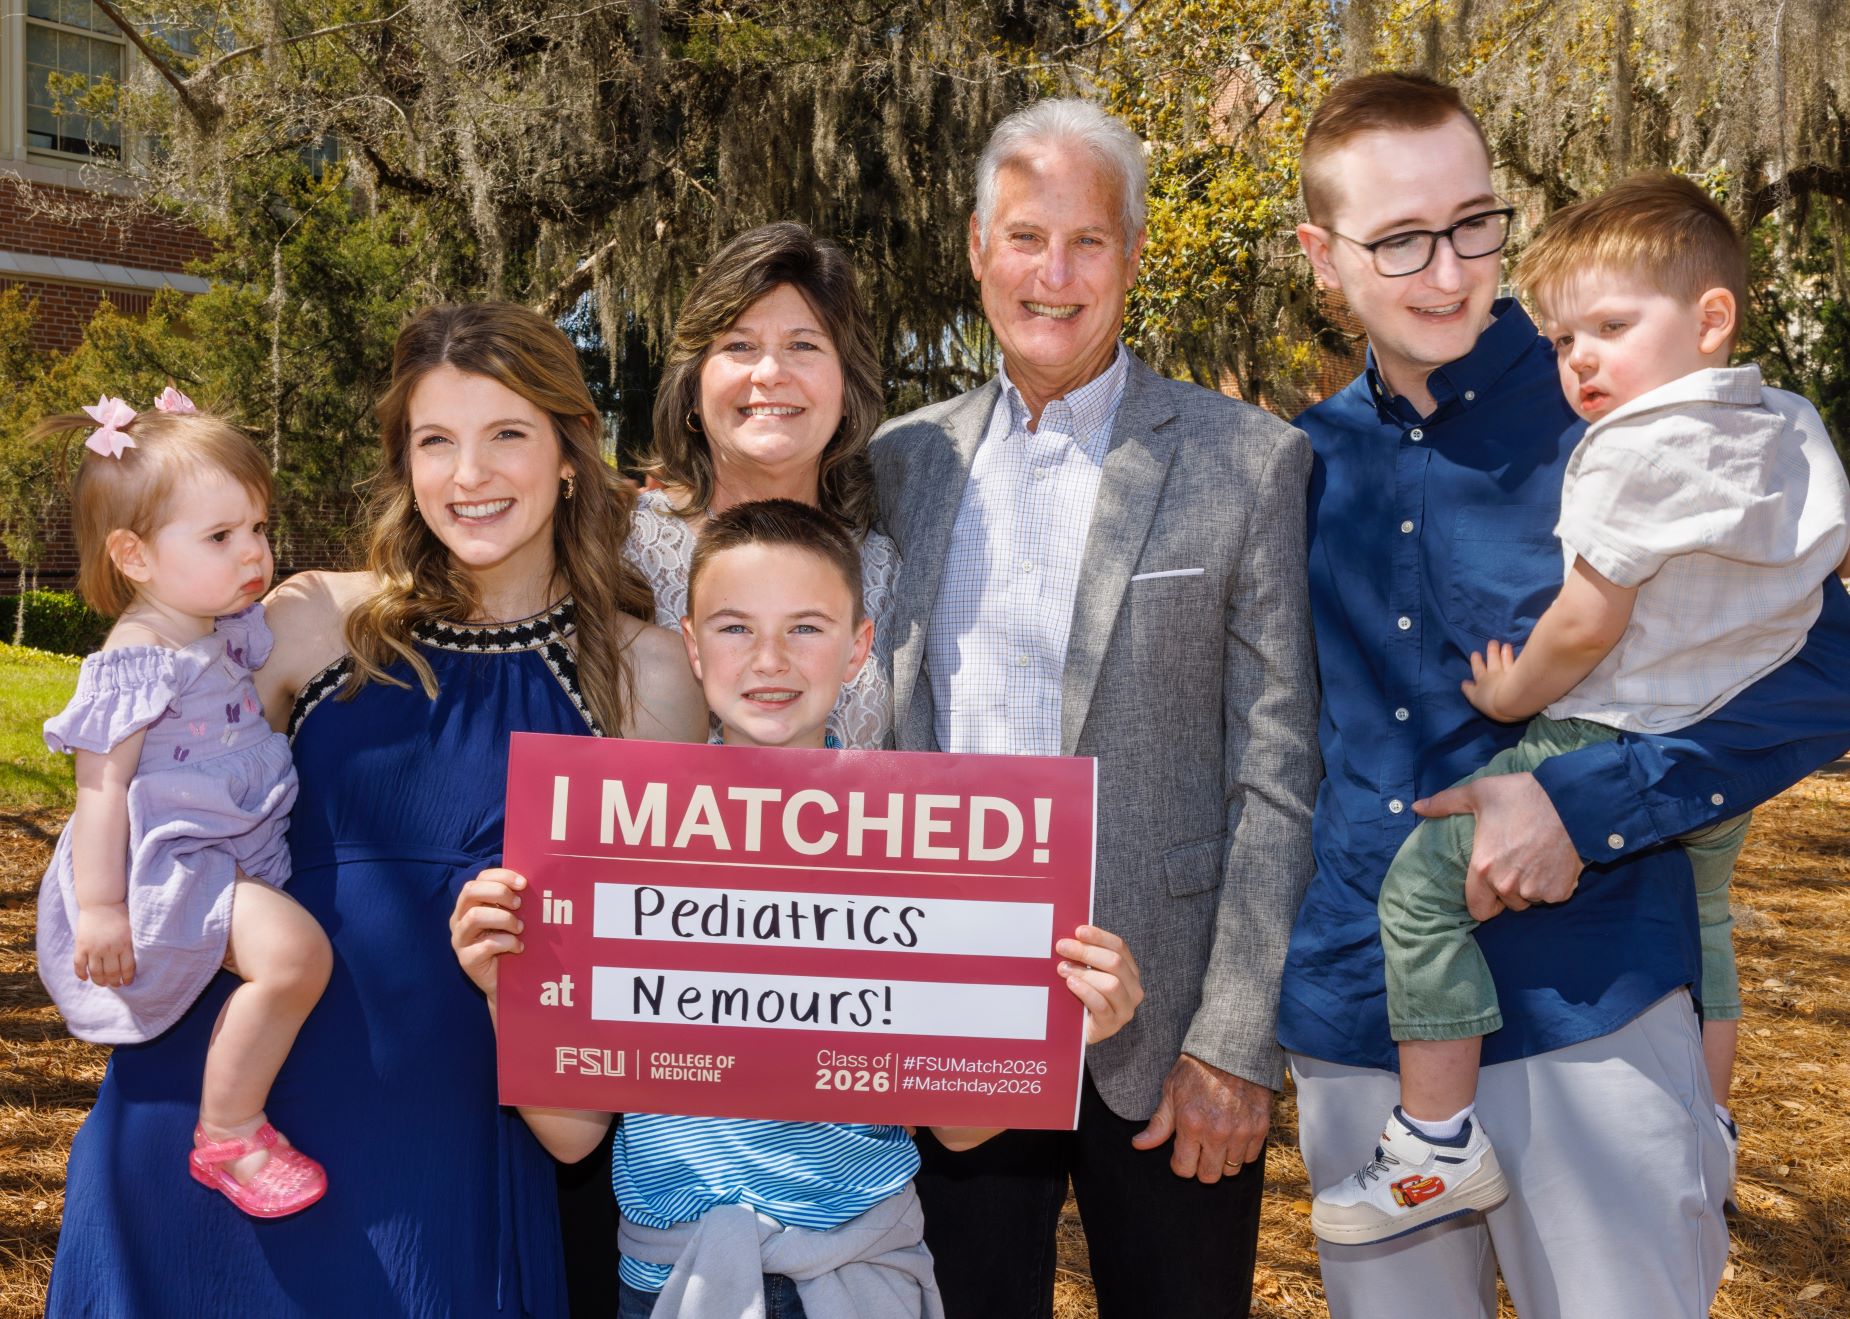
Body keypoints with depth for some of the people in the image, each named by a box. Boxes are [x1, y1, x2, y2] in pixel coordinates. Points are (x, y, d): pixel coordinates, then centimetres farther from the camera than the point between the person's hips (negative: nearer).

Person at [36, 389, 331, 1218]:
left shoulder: (229, 629, 6)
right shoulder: (134, 663, -19)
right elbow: (102, 788, -19)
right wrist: (100, 908, -20)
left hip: (240, 855, 10)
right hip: (168, 870, -10)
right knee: (293, 951, -28)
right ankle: (227, 1135, -11)